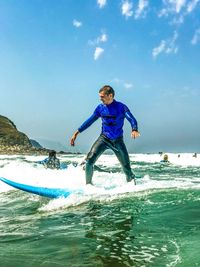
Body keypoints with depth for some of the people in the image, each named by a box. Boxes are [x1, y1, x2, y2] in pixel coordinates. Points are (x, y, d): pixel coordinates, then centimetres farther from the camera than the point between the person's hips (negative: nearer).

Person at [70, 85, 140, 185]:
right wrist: (76, 133, 6)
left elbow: (132, 119, -19)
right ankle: (88, 184, 0)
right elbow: (89, 121, 8)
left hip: (118, 140, -2)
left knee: (127, 168, 3)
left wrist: (134, 130, -41)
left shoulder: (121, 107, -9)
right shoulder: (100, 108, 1)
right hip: (104, 138, 2)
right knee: (89, 160, -18)